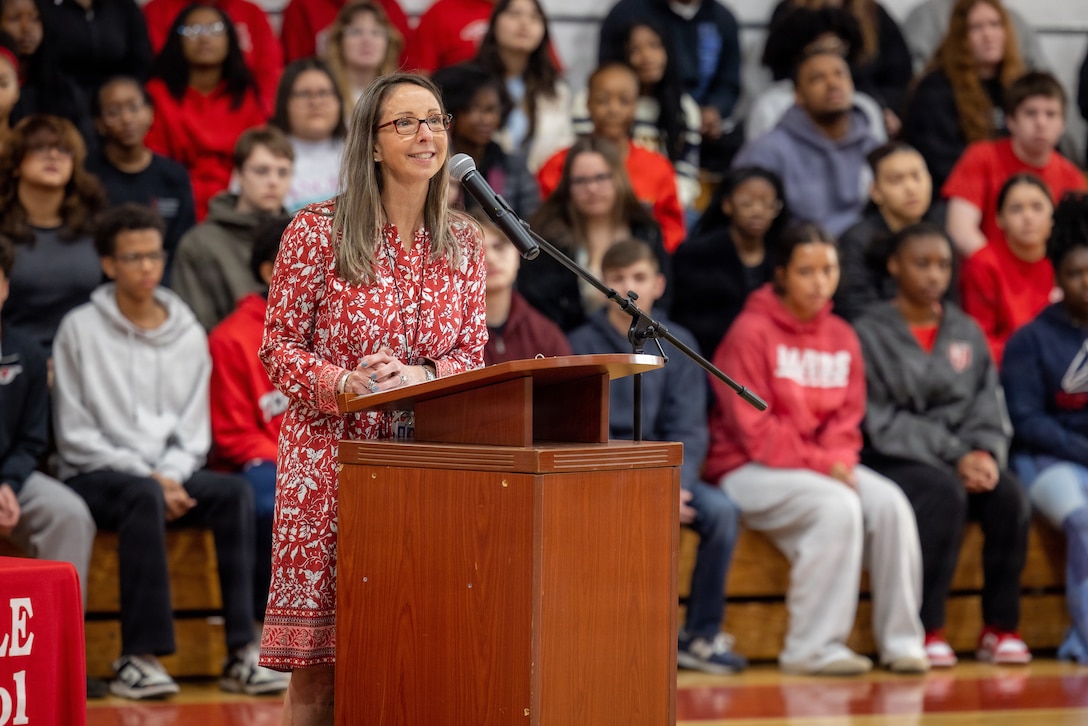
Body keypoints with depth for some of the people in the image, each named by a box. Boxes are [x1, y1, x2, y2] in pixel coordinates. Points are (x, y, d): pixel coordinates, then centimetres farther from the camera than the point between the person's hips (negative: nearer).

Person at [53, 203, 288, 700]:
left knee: (235, 492, -25)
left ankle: (241, 651, -31)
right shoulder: (80, 330, 0)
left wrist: (171, 476, -11)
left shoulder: (189, 335, 12)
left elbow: (194, 430, 11)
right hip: (92, 476, -4)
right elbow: (75, 434, -5)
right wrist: (148, 477, -15)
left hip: (168, 475, 4)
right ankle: (138, 656, -38)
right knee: (143, 496, -37)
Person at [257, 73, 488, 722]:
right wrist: (344, 384, -19)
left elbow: (473, 353, 9)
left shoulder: (462, 240, 9)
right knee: (317, 667, -4)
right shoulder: (316, 231, -2)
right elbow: (279, 347, -1)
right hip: (331, 456, -3)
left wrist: (419, 377, -12)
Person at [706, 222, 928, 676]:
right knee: (836, 507, -31)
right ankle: (814, 648, -26)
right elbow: (753, 427, -13)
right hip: (750, 469, -6)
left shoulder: (841, 337, 11)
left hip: (824, 466, 6)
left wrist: (839, 460, -12)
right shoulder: (751, 333, -9)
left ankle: (900, 640, -12)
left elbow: (847, 417, 10)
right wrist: (818, 464, -18)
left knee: (889, 503, -20)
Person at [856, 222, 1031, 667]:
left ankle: (1000, 627, -17)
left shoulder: (967, 332, 16)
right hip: (892, 460, -4)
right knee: (945, 492, -35)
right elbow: (880, 422, -7)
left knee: (1008, 494, -26)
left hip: (964, 459, 4)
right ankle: (927, 630, -29)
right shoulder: (871, 334, 1)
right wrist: (954, 458, -15)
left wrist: (985, 453, -10)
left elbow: (988, 406, 12)